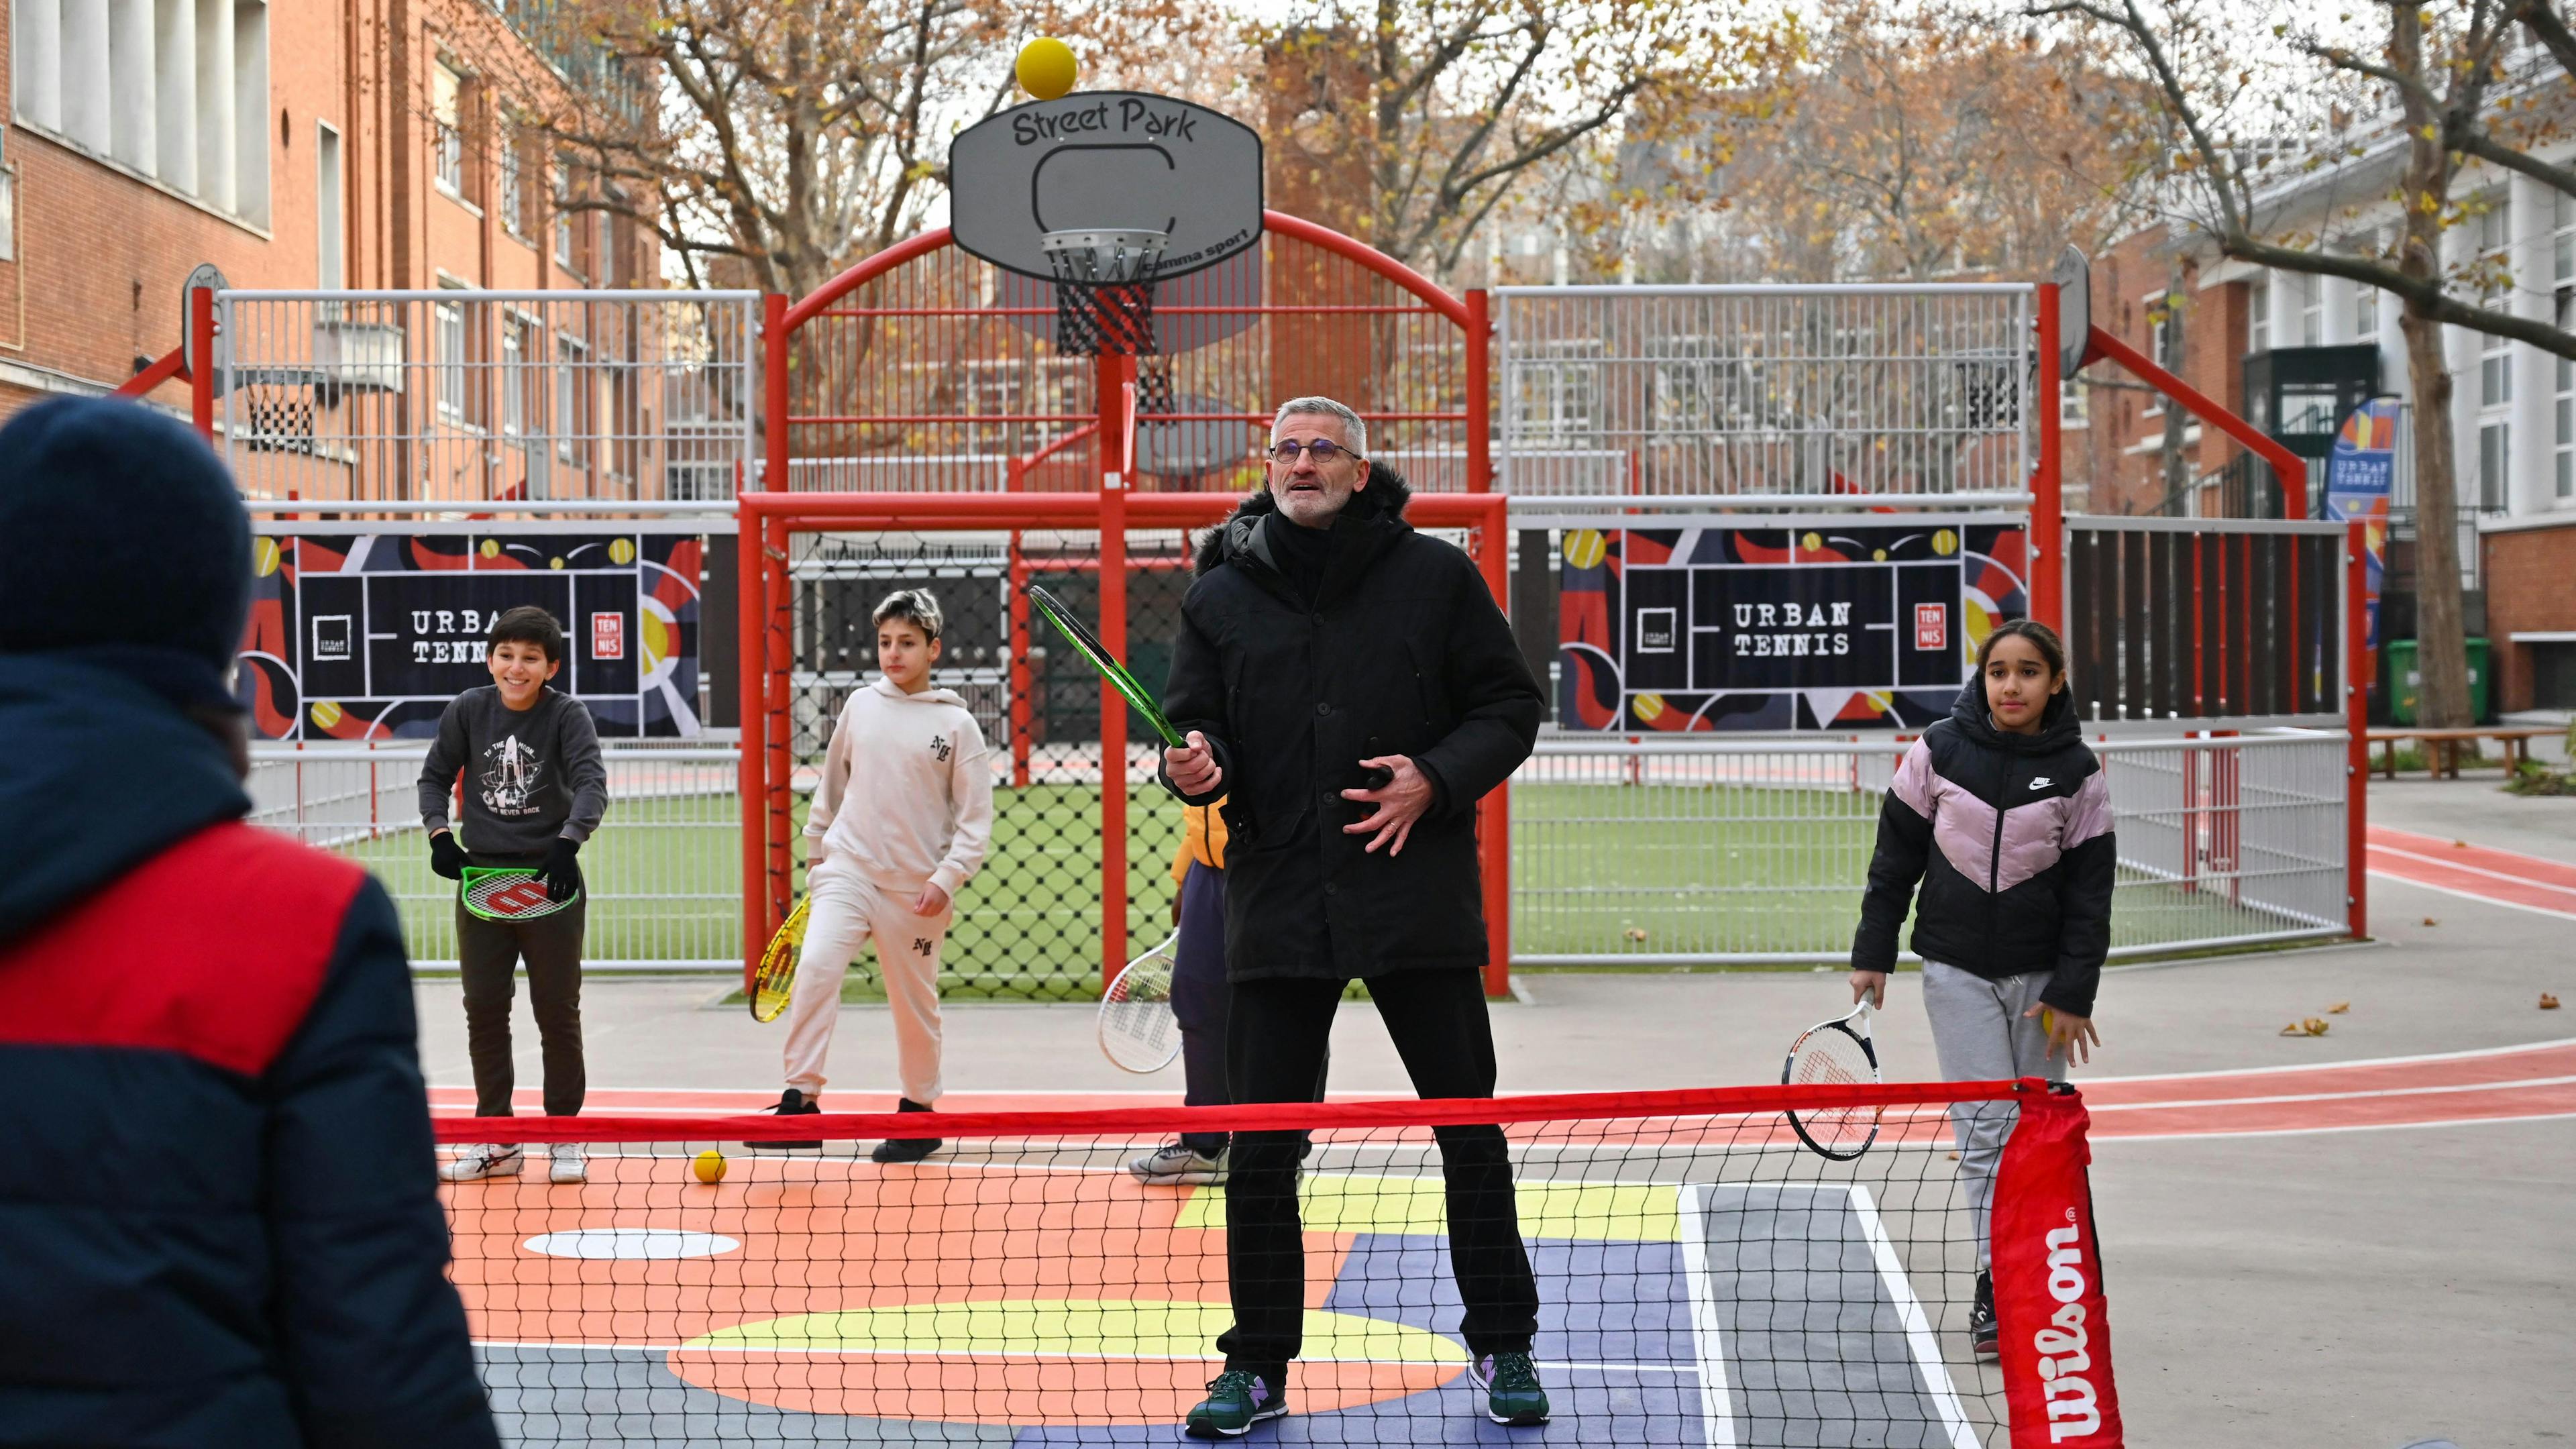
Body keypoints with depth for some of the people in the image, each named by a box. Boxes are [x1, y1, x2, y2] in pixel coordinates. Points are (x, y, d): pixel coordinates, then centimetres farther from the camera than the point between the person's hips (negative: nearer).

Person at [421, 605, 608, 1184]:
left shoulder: (567, 715, -9)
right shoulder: (467, 711, 0)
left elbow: (592, 783, -20)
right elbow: (435, 775, 10)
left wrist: (569, 841, -36)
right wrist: (439, 833, -6)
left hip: (550, 882, -3)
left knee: (557, 1012, 3)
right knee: (484, 1011, 7)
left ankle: (564, 1139, 15)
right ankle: (497, 1141, 17)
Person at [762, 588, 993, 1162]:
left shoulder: (957, 724, -2)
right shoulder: (860, 706, 6)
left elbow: (976, 818, -2)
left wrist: (946, 879, -12)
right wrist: (817, 854, 19)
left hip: (916, 888, -1)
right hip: (847, 870, 1)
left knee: (916, 1004, 7)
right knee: (816, 967, -22)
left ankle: (919, 1113, 27)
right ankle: (801, 1101, -19)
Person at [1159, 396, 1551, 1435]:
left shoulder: (1435, 576, 3)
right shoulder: (1221, 594, 7)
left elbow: (1509, 704, 5)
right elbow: (1197, 720, 9)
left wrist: (1437, 779, -10)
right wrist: (1198, 763, -14)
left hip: (1417, 893, -1)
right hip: (1276, 903, 1)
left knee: (1470, 1133, 6)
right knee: (1259, 1149, 3)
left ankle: (1502, 1349, 21)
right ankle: (1257, 1368, 16)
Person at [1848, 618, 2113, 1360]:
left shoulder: (2076, 772, -3)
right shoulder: (1940, 751, -4)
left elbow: (2089, 889, -1)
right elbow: (1896, 855, 4)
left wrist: (2072, 993, -5)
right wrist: (1872, 953, 3)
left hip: (2040, 975, 1)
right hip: (1957, 969, -1)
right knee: (1985, 1129, -7)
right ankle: (1996, 1288, -7)